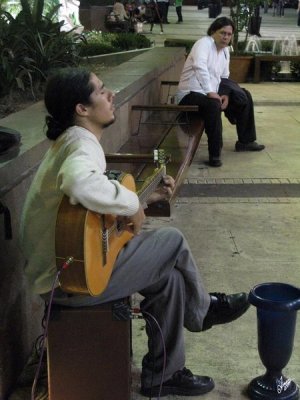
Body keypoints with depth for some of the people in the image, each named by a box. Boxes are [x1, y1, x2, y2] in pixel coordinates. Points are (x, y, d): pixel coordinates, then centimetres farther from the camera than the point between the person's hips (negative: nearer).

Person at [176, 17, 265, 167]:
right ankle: (214, 154, -30)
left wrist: (226, 95, -1)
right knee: (213, 105, -38)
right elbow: (199, 65, -36)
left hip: (212, 92, 9)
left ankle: (245, 141, 24)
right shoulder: (204, 43, -16)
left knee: (244, 99, 10)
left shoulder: (225, 50, 11)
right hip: (190, 93, -9)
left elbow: (224, 78, 19)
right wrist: (210, 92, -40)